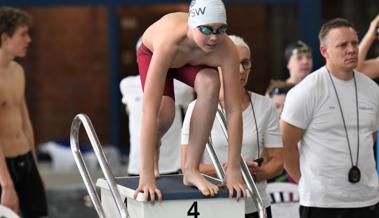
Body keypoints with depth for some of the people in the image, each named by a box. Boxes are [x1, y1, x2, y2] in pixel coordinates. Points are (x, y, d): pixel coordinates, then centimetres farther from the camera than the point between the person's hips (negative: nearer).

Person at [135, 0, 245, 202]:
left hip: (194, 62, 2)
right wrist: (146, 175, -52)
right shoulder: (169, 41, -46)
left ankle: (191, 169, -19)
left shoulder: (226, 50, -38)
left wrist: (233, 170, -35)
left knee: (210, 83, -31)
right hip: (152, 53, -2)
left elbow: (233, 110, -33)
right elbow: (149, 108, -49)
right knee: (164, 113, -27)